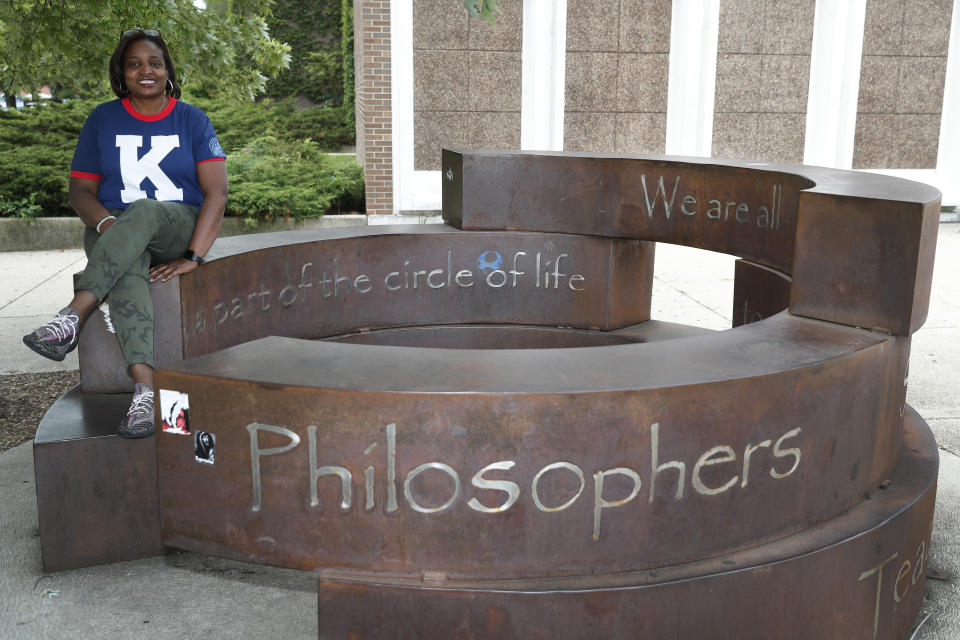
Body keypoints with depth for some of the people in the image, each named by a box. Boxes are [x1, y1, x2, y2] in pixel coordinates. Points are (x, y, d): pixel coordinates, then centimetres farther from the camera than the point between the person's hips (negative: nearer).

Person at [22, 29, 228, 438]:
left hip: (178, 229, -1)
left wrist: (193, 256, -20)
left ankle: (73, 316, -46)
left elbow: (216, 193, -6)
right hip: (112, 232, 1)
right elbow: (80, 190, 6)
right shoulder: (102, 120, 10)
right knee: (128, 269, -36)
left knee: (142, 212, -37)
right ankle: (144, 390, -51)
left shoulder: (193, 120, 5)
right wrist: (106, 224, -18)